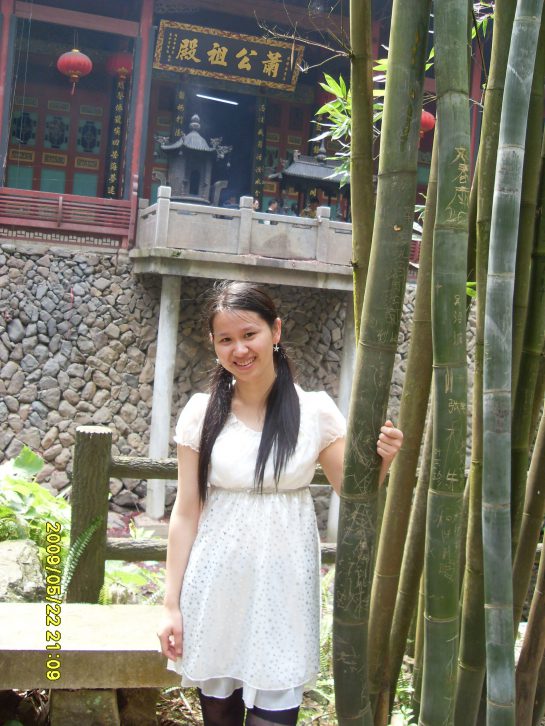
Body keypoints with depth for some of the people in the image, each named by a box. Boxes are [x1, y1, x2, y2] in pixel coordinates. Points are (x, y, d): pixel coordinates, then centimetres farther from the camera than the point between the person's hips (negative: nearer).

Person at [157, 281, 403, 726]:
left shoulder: (315, 410, -3)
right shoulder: (202, 413, -2)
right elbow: (186, 513, -1)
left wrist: (381, 461, -19)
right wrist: (172, 604, -1)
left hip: (283, 592, -1)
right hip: (215, 592, 1)